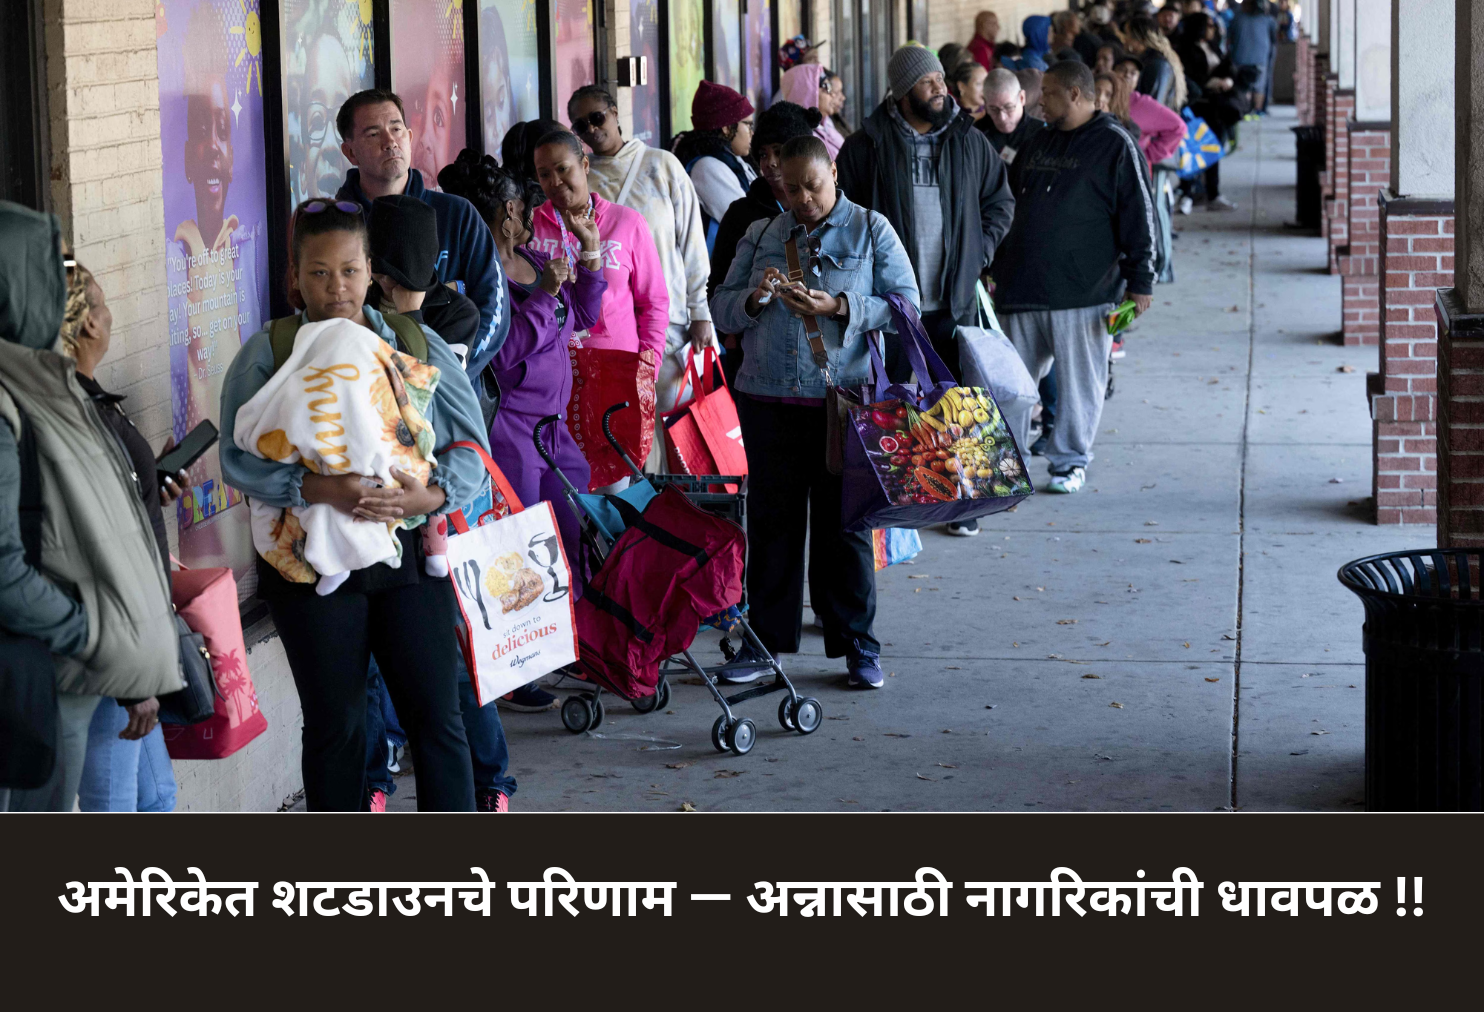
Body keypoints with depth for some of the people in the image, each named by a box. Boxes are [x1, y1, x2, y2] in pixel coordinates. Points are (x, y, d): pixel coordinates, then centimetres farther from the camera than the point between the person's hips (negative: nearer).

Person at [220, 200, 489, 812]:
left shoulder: (420, 347, 7)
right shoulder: (267, 353, 0)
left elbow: (471, 445, 4)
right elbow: (239, 458, -9)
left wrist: (432, 496, -17)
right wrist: (318, 490, -24)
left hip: (411, 553, 2)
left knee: (437, 716, 0)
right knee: (334, 726, 7)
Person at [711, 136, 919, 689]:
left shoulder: (871, 230, 5)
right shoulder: (761, 236, 13)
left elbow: (906, 306, -2)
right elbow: (721, 311, 12)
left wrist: (838, 307, -14)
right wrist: (753, 298, -9)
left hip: (844, 400, -3)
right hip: (767, 399, 3)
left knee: (844, 524, 1)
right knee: (771, 520, 7)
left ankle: (858, 646, 9)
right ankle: (766, 638, 17)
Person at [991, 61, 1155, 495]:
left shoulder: (1115, 145, -4)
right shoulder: (1040, 142, 16)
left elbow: (1138, 217, -6)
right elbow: (1008, 208, 22)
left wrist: (1138, 282, -9)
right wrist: (996, 269, 20)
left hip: (1083, 291, -6)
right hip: (1022, 288, 6)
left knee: (1079, 381, 2)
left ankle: (1070, 460, 14)